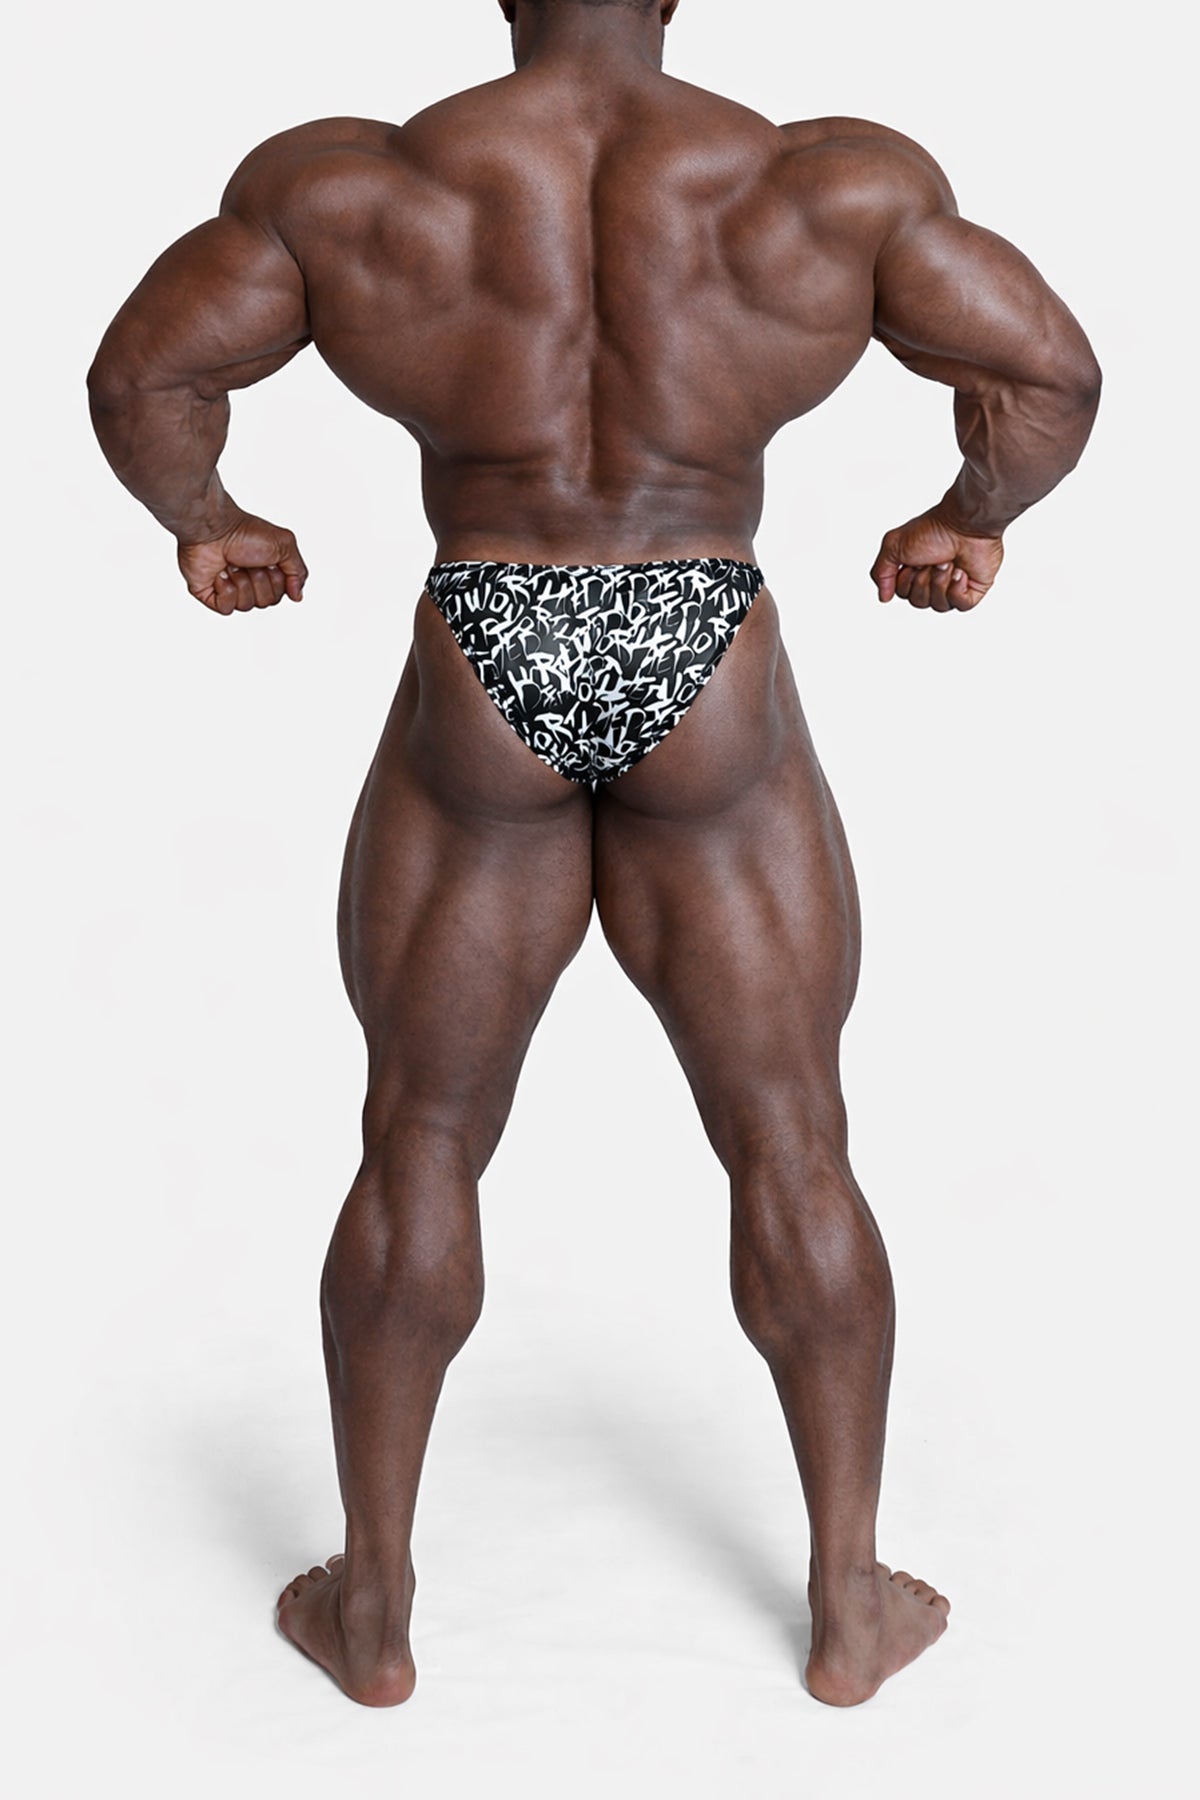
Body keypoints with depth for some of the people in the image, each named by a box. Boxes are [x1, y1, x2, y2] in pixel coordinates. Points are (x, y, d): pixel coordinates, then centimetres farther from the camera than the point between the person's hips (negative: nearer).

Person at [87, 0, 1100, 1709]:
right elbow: (1050, 370, -6)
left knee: (420, 1145, 12)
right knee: (794, 1147, 11)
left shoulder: (364, 183, -4)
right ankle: (850, 1603, 20)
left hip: (479, 706, 1)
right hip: (711, 706, 0)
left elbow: (143, 370, -4)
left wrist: (205, 521, 15)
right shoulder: (814, 186, -4)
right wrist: (973, 519, 12)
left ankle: (373, 1603, 21)